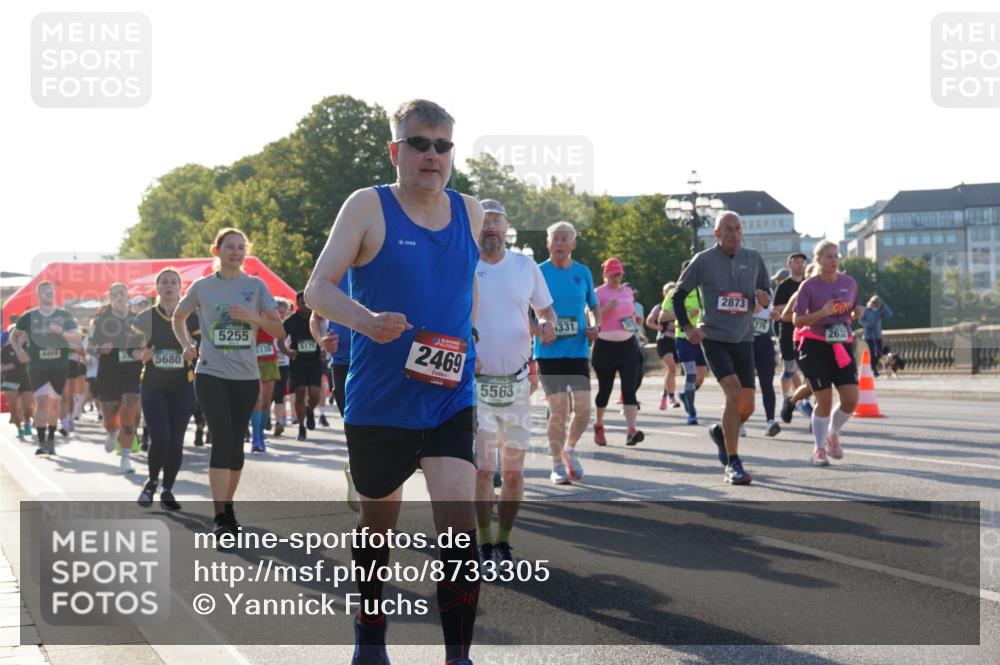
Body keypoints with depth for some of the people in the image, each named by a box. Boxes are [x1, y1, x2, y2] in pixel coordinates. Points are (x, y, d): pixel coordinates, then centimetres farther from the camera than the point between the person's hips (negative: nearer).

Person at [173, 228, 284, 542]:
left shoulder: (256, 286, 3)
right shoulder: (202, 286, 2)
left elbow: (279, 330, 2)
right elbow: (178, 317, 19)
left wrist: (252, 317, -14)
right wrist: (187, 345, 3)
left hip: (246, 377, 2)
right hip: (211, 375, -2)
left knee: (236, 442, 9)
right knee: (222, 440, -14)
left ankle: (228, 507, 25)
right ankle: (221, 518, -16)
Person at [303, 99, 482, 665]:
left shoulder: (470, 213, 6)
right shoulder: (369, 207, -6)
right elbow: (318, 289, -13)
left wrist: (468, 346, 12)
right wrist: (365, 319, -32)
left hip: (450, 402, 2)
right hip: (378, 401, -2)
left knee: (460, 525, -15)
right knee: (378, 522, 16)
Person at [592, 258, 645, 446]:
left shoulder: (628, 291, 12)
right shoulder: (599, 293, -4)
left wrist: (636, 320, 6)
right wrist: (607, 308, -26)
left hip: (627, 346, 3)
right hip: (605, 346, -3)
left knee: (629, 389, -12)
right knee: (605, 389, 8)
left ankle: (631, 430, -22)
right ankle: (598, 425, 32)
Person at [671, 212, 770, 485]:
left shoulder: (753, 259, 6)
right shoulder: (704, 260, -4)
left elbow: (767, 292, 16)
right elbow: (678, 294, 5)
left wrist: (765, 299, -8)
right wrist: (686, 326, -6)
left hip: (743, 339, 4)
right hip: (714, 338, -4)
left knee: (747, 406, 4)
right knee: (734, 394, -20)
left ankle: (721, 432, 38)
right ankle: (733, 464, -12)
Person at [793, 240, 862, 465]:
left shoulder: (849, 283, 6)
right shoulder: (809, 286, -7)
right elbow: (797, 321, -8)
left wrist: (856, 313, -3)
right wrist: (822, 312, -21)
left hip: (842, 346, 4)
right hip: (816, 346, -4)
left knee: (851, 399, -6)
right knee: (825, 400, -5)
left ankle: (833, 434, 22)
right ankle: (819, 448, 13)